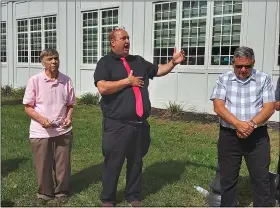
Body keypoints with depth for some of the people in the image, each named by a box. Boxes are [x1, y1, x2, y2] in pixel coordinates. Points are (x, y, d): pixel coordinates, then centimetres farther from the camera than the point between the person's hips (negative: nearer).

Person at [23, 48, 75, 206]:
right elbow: (28, 107, -3)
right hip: (40, 132, -1)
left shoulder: (66, 80, -2)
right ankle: (44, 194, 31)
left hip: (63, 131, 2)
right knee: (43, 166, 11)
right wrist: (41, 119, -19)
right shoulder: (35, 80, -8)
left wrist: (69, 117, -10)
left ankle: (61, 193, 31)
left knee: (63, 165, 11)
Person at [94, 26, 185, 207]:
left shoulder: (139, 61, 16)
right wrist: (128, 81, -12)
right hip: (117, 124, -5)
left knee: (136, 162, 16)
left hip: (140, 123, 6)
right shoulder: (105, 62, -2)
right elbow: (103, 88, -16)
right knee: (113, 163, 6)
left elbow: (159, 70, 22)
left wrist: (173, 62, 4)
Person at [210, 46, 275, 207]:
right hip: (229, 135, 1)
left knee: (261, 178, 6)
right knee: (228, 178, 11)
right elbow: (218, 107, -8)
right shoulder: (223, 79, 1)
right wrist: (238, 124, -21)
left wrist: (251, 124, -21)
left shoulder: (264, 79, 0)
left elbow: (269, 108, -5)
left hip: (257, 136, 0)